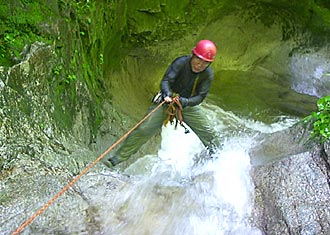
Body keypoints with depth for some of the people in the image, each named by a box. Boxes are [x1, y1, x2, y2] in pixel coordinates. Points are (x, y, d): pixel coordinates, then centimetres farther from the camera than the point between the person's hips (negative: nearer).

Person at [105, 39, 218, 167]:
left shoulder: (208, 74, -13)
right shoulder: (181, 62, -23)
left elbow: (200, 96, -15)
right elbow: (166, 80, -29)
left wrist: (185, 102, -34)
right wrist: (167, 94, -50)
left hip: (188, 104, 3)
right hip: (167, 101, -3)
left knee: (208, 133, 5)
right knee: (143, 130, -12)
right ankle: (118, 157, -3)